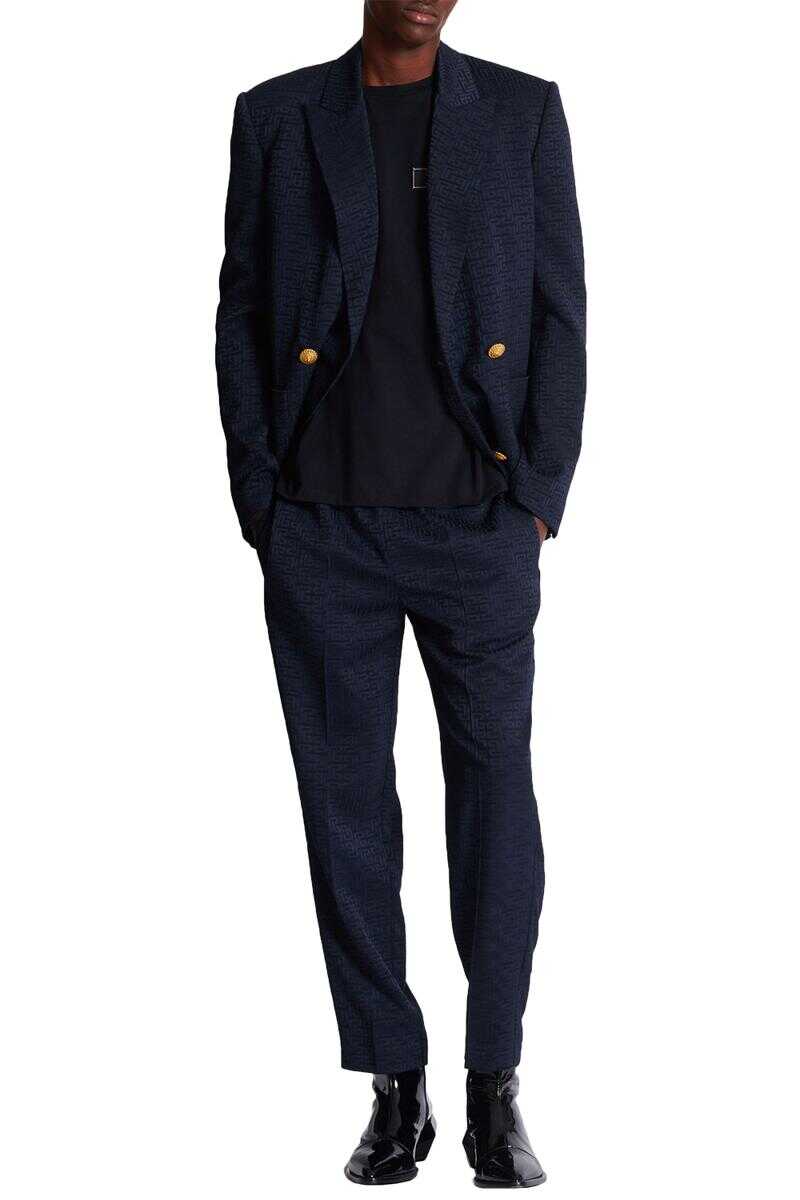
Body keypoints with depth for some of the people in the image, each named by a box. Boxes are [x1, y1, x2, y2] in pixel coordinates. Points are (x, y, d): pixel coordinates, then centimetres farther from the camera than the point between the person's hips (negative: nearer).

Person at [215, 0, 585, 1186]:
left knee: (495, 799, 1)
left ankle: (495, 1097, 14)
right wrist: (261, 503, -2)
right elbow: (242, 315, 6)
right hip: (324, 533, 1)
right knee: (348, 808, 4)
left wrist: (538, 501, -5)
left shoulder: (523, 112, 5)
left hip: (477, 527, 0)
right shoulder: (276, 117, 6)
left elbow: (559, 316, 2)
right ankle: (396, 1091, 15)